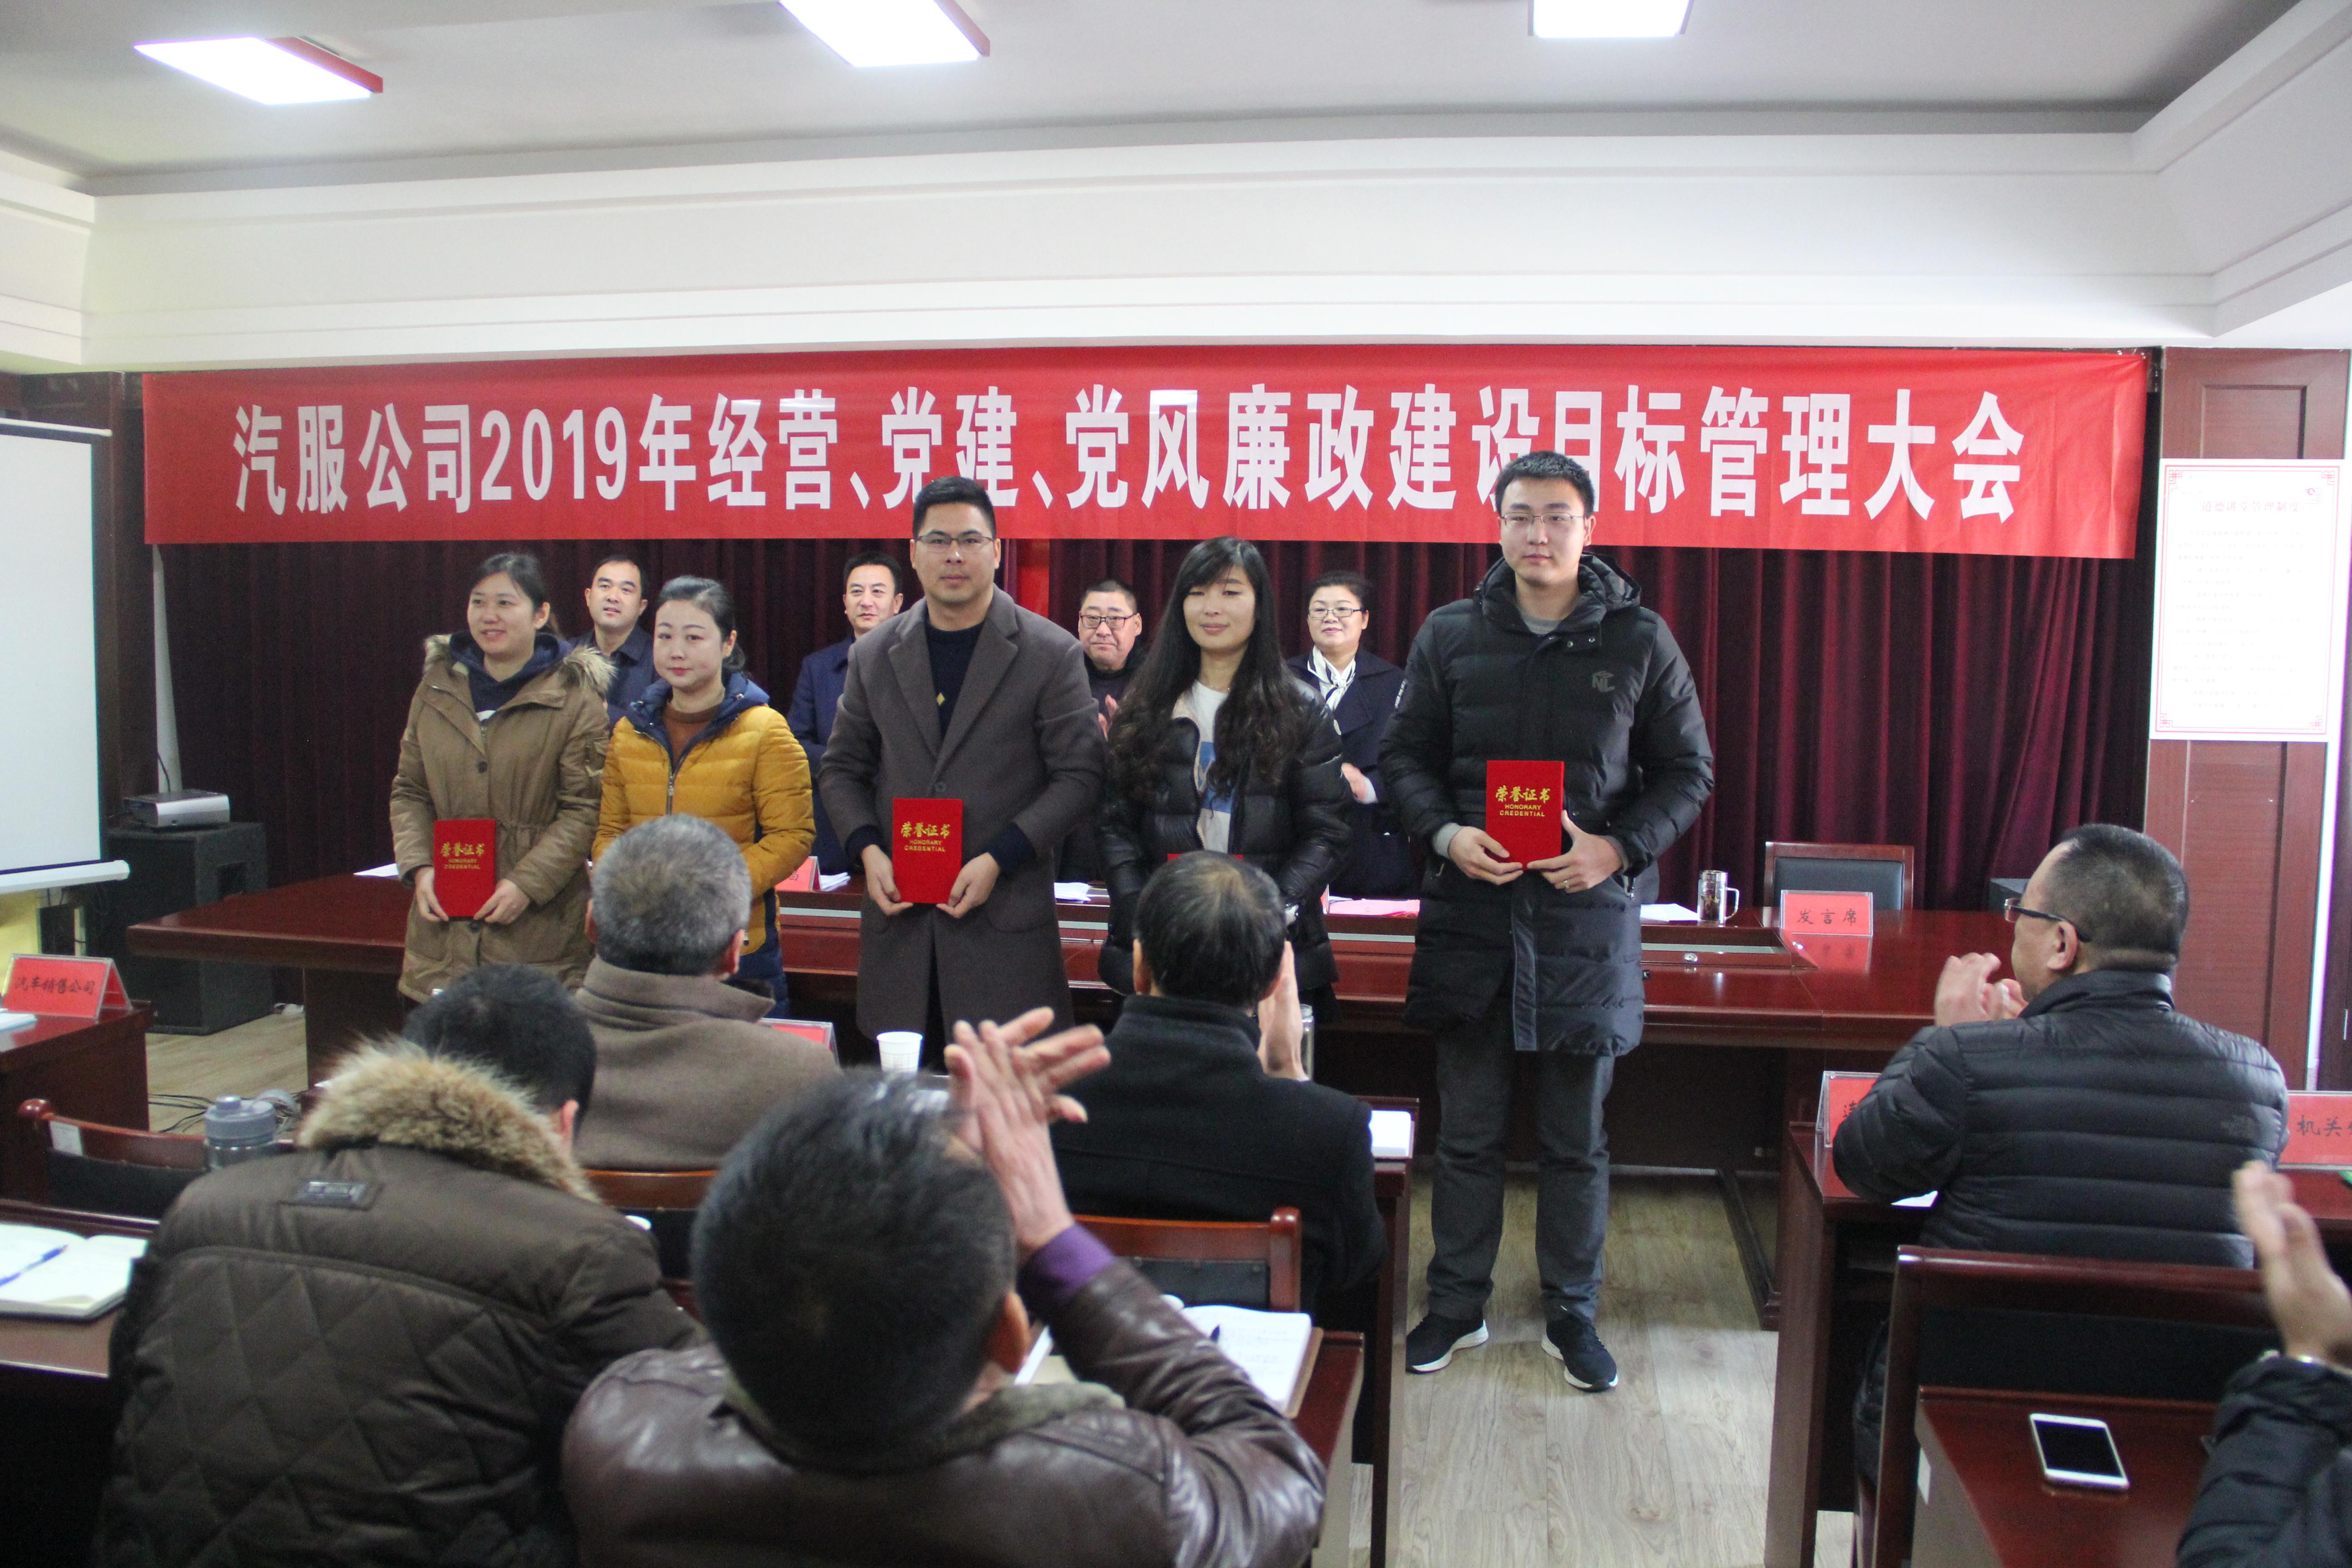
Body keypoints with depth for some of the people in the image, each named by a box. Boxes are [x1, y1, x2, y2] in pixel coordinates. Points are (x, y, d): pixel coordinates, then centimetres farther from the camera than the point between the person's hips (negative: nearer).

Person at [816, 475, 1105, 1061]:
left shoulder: (1051, 654, -1)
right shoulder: (873, 656, 10)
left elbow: (1079, 774, -3)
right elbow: (841, 769, 16)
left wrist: (997, 860, -12)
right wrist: (866, 851, -2)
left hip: (1007, 918, -3)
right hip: (899, 917, 3)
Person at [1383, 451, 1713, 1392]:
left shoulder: (1640, 642, 0)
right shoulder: (1451, 635, 3)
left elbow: (1687, 771, 5)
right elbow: (1405, 756, 7)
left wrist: (1621, 846, -12)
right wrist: (1445, 833, -11)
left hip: (1588, 914, -1)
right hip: (1472, 906, 1)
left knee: (1577, 1137, 11)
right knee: (1467, 1129, 11)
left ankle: (1571, 1313, 27)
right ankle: (1457, 1304, 27)